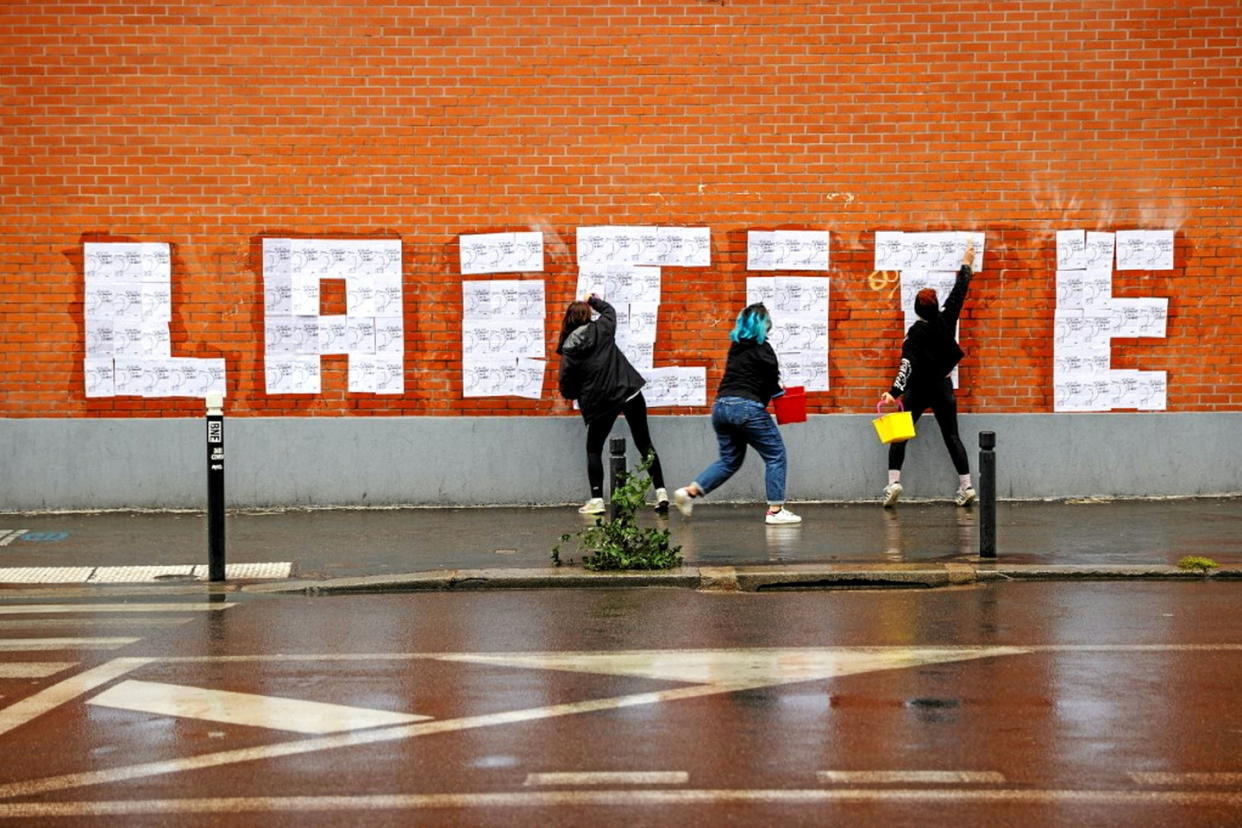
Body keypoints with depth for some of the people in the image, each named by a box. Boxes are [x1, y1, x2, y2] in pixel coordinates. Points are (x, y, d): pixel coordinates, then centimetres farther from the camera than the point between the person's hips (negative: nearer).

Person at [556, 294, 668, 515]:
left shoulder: (569, 351, -6)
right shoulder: (602, 329, -1)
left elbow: (566, 390, -3)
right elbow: (609, 310, 24)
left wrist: (582, 395, 17)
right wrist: (593, 300, 41)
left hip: (600, 403, -2)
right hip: (630, 392, 2)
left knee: (594, 449, 14)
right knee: (644, 444, 11)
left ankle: (596, 499, 6)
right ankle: (660, 492, 5)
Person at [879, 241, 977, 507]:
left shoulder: (915, 333, -15)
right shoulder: (947, 320, -4)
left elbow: (908, 364, -25)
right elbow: (959, 293, 10)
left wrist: (895, 392, -32)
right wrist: (966, 265, 23)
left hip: (918, 390, -4)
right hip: (943, 387, 4)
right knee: (952, 436, 8)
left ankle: (894, 481, -9)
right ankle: (966, 485, 4)